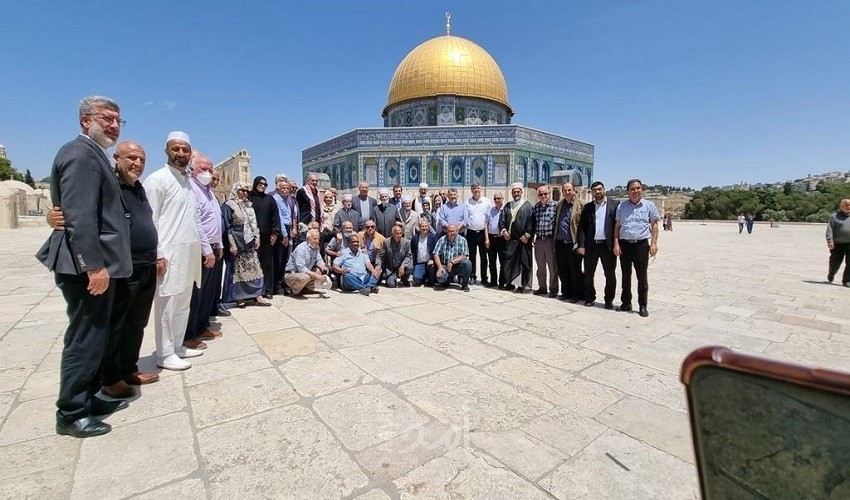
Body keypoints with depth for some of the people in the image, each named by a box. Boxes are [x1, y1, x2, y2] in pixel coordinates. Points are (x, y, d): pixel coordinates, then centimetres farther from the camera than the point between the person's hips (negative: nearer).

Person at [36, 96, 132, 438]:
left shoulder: (91, 154, 18)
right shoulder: (82, 154, -13)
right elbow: (79, 216, -22)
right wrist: (94, 266, -24)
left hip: (94, 262, 10)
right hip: (89, 266, -10)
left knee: (92, 338, 17)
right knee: (85, 340, 0)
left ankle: (89, 399, 30)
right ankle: (71, 414, 14)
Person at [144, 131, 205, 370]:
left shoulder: (189, 180, 15)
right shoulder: (157, 179, -8)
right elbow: (150, 220, -12)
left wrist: (204, 248, 13)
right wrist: (157, 255, -17)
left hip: (189, 252, 8)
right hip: (169, 252, -7)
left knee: (183, 303, 14)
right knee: (167, 304, 0)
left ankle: (177, 346, 27)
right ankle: (164, 354, 12)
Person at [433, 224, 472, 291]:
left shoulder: (462, 240, -4)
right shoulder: (442, 240, -1)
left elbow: (464, 256, -11)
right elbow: (436, 255, -7)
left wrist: (452, 262, -21)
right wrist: (440, 267, -20)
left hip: (458, 266, 0)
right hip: (445, 266, 0)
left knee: (467, 263, -29)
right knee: (440, 277, -30)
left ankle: (465, 285, -5)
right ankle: (446, 281, 12)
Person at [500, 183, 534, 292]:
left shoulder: (527, 206, 1)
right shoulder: (507, 206, 15)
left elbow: (530, 221, -6)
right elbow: (502, 219, 12)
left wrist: (527, 235, -13)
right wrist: (503, 231, -4)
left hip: (523, 239, -4)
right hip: (509, 238, 4)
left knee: (523, 262, 0)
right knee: (508, 261, 6)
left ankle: (523, 285, 7)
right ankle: (509, 283, 17)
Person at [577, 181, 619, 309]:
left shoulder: (615, 204, 3)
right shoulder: (587, 207, 9)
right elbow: (581, 227, 4)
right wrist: (581, 245, -5)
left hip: (608, 245, -2)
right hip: (591, 245, 2)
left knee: (610, 275, 6)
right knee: (588, 274, 9)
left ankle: (609, 300, 20)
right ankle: (589, 298, 23)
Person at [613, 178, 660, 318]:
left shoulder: (649, 205, 4)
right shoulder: (622, 206, 9)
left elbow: (654, 225, 3)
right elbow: (617, 226, 9)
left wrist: (654, 243, -7)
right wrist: (616, 243, -1)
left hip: (641, 244, -2)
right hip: (624, 244, 2)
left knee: (642, 277, 2)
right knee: (626, 276, 10)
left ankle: (643, 306, 11)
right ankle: (626, 303, 21)